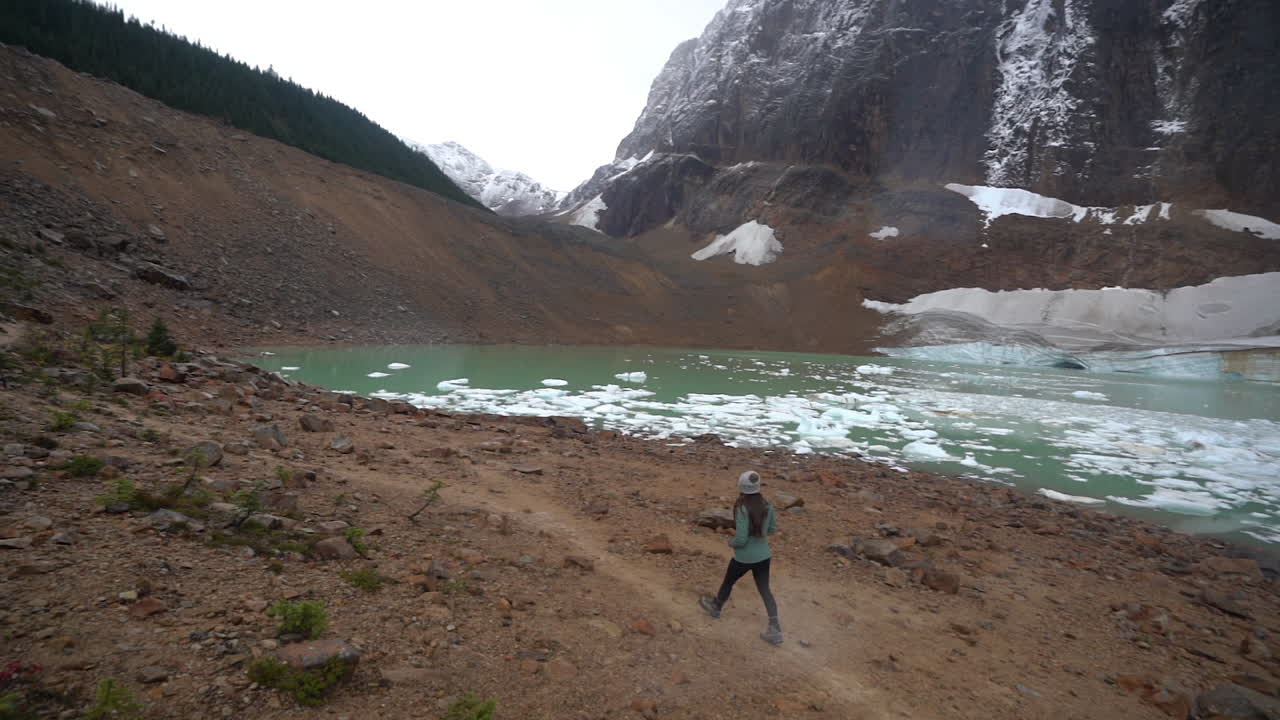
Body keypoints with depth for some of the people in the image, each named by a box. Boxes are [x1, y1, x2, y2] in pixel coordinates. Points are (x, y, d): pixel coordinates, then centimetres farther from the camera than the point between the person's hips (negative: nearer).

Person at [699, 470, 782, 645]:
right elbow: (772, 529, 6)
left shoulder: (742, 509, -25)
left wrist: (731, 542, -4)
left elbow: (741, 539, -24)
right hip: (763, 556, 5)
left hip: (744, 557, -5)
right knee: (765, 590, 15)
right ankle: (775, 630, 14)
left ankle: (716, 607, 45)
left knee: (728, 582, 21)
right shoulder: (767, 505, -7)